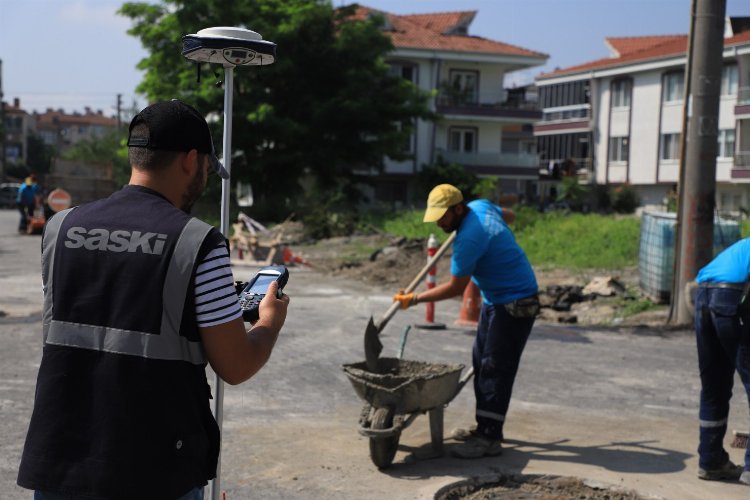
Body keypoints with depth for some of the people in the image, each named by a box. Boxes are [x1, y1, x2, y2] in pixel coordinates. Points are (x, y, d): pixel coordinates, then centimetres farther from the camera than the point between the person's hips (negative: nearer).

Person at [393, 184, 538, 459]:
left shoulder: (469, 238, -27)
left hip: (515, 304, -11)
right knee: (481, 362, 13)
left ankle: (490, 438, -8)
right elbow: (507, 214, 22)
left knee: (495, 369, -11)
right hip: (495, 299, 11)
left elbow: (455, 287, -20)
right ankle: (485, 428, 20)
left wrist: (414, 299, -12)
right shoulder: (480, 205, 0)